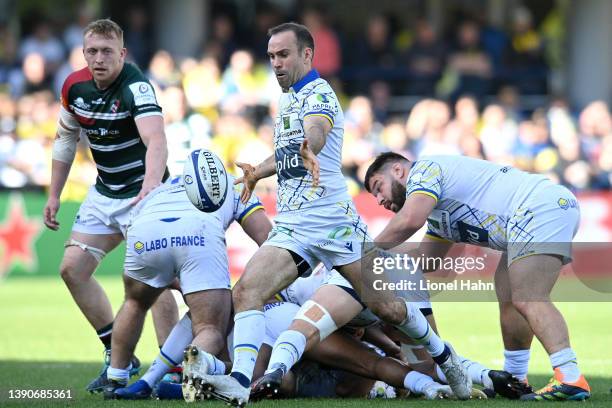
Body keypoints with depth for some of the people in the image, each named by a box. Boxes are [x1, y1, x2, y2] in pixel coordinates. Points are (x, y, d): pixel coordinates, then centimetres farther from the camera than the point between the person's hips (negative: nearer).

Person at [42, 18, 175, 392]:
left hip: (143, 193, -7)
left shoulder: (136, 87, -25)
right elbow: (66, 139, 12)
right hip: (104, 192, 8)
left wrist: (152, 183, -59)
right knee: (72, 269, 3)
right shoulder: (75, 86, -5)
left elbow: (156, 140, -42)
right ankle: (119, 357, 14)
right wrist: (54, 196, 12)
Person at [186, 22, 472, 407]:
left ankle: (445, 357, 24)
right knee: (246, 292, -17)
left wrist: (309, 151, -56)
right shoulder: (287, 100, 18)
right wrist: (258, 172, 34)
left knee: (386, 307, 0)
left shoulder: (318, 94, -9)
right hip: (291, 227, 7)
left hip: (334, 223, -7)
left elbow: (315, 132, -35)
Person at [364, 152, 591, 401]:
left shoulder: (424, 169, 0)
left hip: (540, 208, -11)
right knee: (507, 297, 18)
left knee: (528, 301, -20)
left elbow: (410, 220, -17)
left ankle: (570, 378, -33)